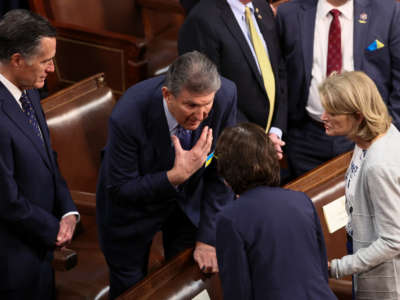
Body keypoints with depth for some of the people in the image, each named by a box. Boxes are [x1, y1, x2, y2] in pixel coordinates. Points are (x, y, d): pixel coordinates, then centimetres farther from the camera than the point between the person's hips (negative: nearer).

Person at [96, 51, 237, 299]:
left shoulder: (225, 95, -28)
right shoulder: (128, 117, -38)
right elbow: (119, 189, -24)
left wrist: (208, 239, -14)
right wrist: (175, 176, -39)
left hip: (190, 200, 3)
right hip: (134, 203, -3)